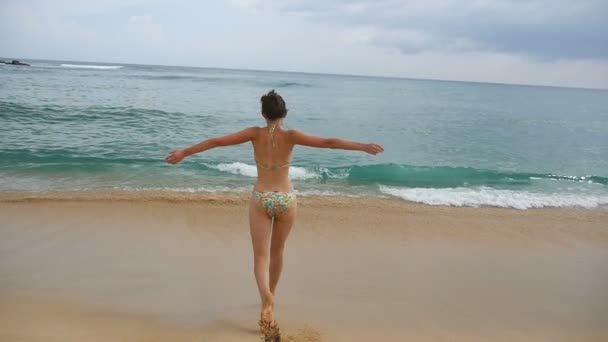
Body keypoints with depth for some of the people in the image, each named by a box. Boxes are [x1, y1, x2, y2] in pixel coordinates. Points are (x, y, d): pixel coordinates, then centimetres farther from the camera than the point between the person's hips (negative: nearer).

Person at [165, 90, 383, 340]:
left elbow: (216, 141, -3)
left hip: (261, 200, -1)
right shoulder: (290, 136, -8)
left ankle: (267, 300, -25)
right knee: (277, 251, 22)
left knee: (261, 257, 2)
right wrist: (363, 146, -7)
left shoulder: (255, 133, -5)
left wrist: (184, 153, 6)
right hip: (285, 200, 1)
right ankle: (270, 297, 39)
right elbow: (329, 142, -13)